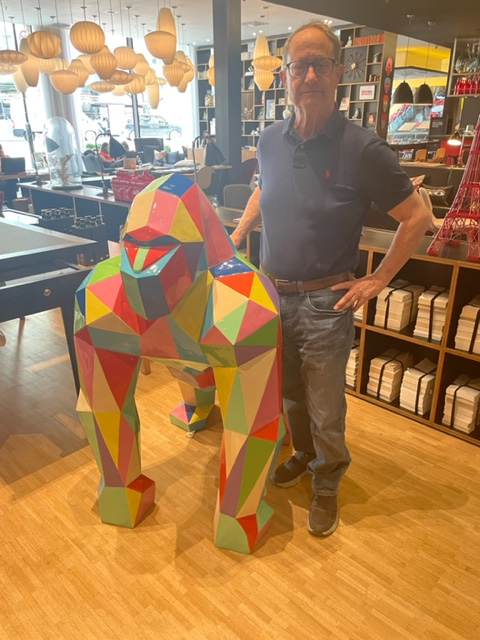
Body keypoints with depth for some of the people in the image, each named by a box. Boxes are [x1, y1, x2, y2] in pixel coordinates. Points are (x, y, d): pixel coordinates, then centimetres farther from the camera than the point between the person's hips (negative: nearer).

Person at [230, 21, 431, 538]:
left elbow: (417, 217, -8)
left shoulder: (362, 149, -14)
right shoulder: (271, 141, 1)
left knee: (325, 407, 8)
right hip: (272, 292, 5)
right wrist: (236, 236, 12)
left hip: (325, 301, -5)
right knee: (289, 392, 21)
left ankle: (326, 486, 33)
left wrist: (378, 280, -9)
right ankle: (304, 454, 48)